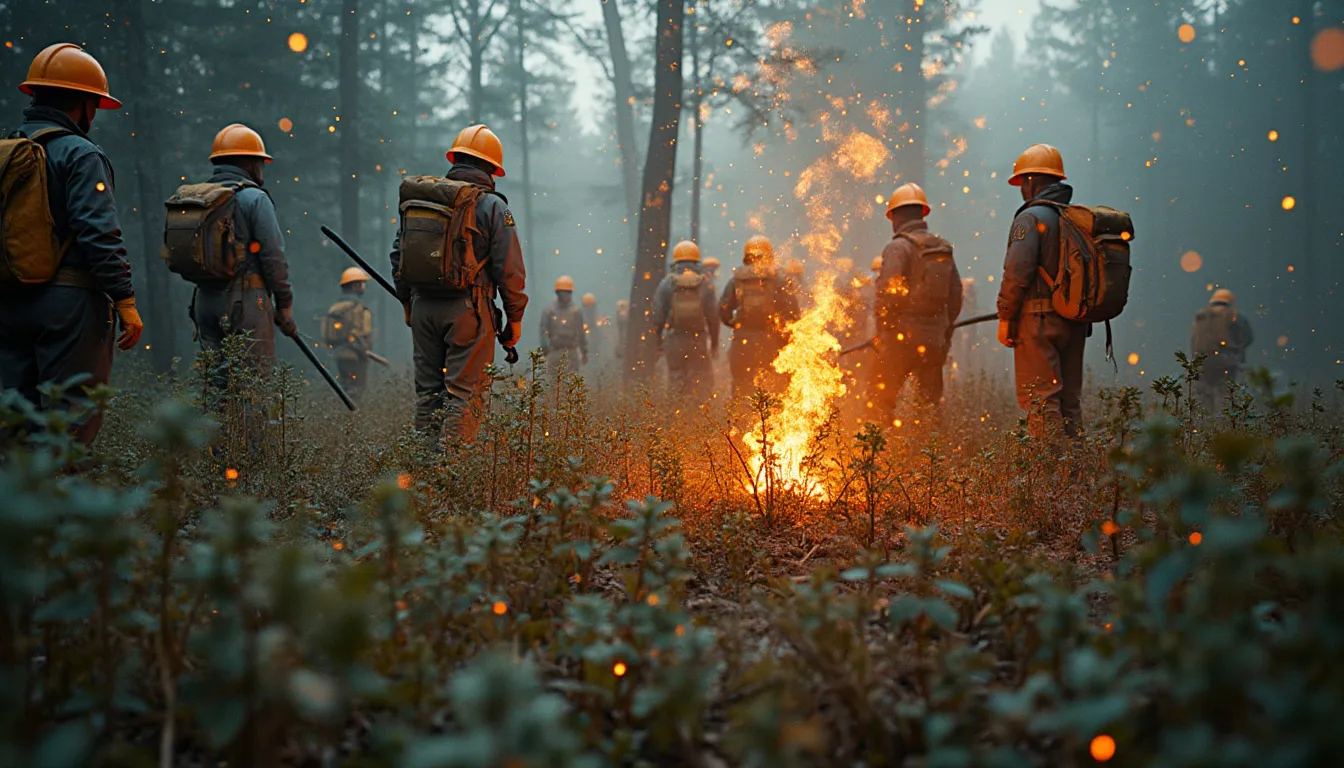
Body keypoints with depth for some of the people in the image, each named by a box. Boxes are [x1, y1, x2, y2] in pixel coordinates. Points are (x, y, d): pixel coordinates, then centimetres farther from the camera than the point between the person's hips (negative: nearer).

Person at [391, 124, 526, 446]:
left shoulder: (417, 198, 10)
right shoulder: (491, 206, -5)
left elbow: (398, 256, 14)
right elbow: (509, 269, -9)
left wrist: (408, 303, 24)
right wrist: (514, 318, 1)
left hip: (422, 306, 5)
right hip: (467, 310, -5)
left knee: (427, 390, 12)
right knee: (463, 393, -1)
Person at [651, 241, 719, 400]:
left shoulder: (666, 284, -3)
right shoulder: (705, 285, -3)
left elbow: (658, 317, -3)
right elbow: (713, 317, -4)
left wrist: (658, 342, 6)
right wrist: (714, 344, 4)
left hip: (674, 341, 1)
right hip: (699, 341, -1)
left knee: (676, 383, 9)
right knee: (701, 384, 5)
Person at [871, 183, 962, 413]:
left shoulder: (898, 247, -8)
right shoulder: (943, 249, 12)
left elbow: (887, 296, -15)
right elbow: (955, 297, 15)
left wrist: (881, 334, -6)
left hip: (901, 339, -6)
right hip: (933, 341, 6)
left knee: (881, 402, -2)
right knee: (931, 402, 11)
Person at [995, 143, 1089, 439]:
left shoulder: (1031, 217, -9)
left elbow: (1017, 272, -17)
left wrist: (1005, 317, -9)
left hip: (1038, 322, -8)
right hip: (1075, 322, 8)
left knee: (1040, 401, -6)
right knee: (1069, 400, 12)